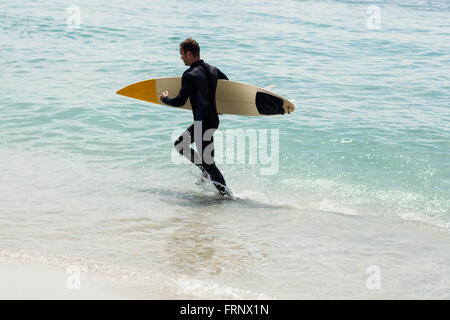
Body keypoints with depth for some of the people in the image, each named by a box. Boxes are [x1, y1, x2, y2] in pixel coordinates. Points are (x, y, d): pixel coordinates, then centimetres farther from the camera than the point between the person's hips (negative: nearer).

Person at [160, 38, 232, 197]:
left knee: (208, 163, -2)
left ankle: (227, 194, 0)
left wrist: (165, 99, 1)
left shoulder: (190, 75, -17)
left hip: (203, 124, -9)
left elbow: (180, 101, -19)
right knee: (179, 145, 24)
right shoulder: (213, 70, 6)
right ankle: (206, 172, 25)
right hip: (213, 120, 9)